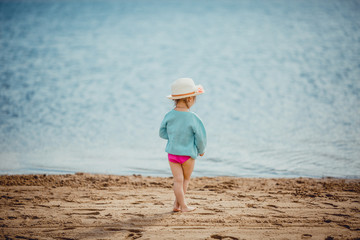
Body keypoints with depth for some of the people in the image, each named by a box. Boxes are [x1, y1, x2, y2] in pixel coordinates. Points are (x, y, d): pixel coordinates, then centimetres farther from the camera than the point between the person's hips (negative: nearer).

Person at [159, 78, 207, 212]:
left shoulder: (169, 116, -7)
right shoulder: (193, 118, -20)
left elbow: (162, 133, 4)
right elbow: (200, 137, -13)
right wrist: (201, 150, 6)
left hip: (172, 152, 3)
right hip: (188, 153, -3)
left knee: (178, 180, 6)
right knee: (186, 179, 15)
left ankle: (181, 205, 7)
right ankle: (178, 204, 17)